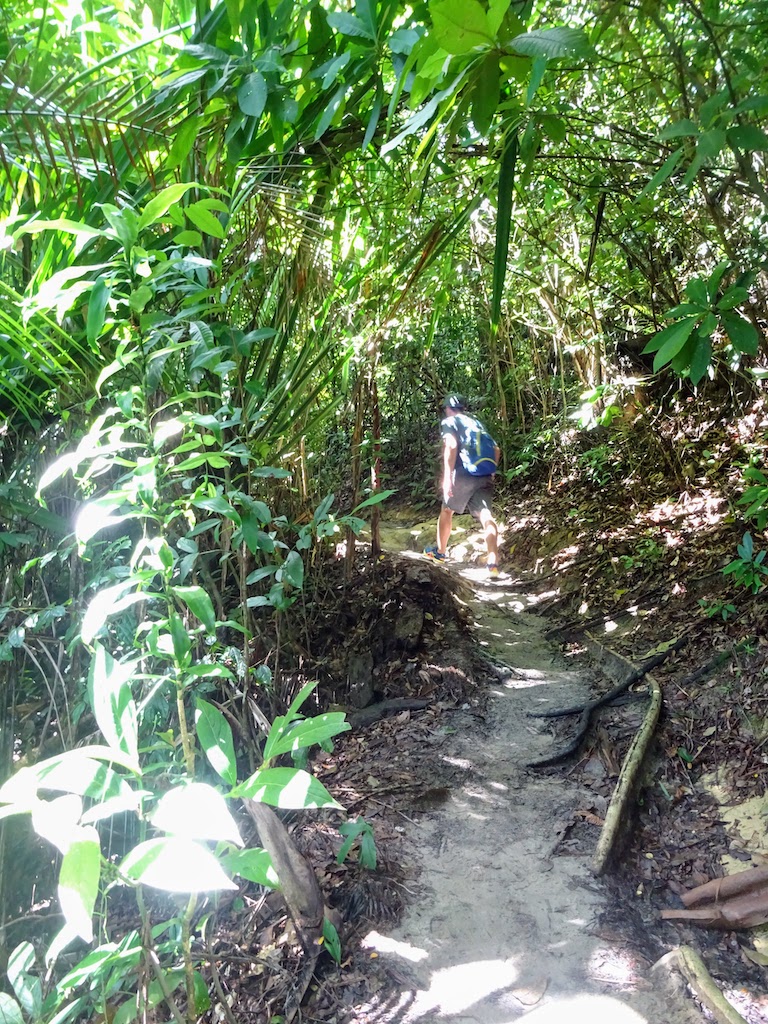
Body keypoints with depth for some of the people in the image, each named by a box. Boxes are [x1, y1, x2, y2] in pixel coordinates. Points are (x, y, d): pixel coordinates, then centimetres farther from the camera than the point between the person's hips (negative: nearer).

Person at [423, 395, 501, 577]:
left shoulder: (449, 422, 7)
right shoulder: (477, 423, 26)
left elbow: (451, 446, -12)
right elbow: (496, 449, 22)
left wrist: (447, 476, -17)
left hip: (462, 475, -4)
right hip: (484, 477, 4)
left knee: (447, 510, 18)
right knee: (485, 515, -8)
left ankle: (440, 552, 32)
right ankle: (493, 562, -26)